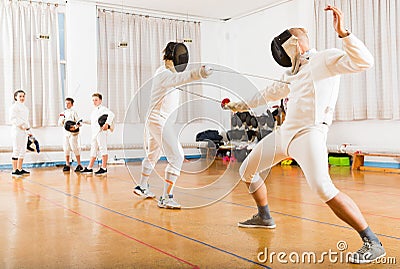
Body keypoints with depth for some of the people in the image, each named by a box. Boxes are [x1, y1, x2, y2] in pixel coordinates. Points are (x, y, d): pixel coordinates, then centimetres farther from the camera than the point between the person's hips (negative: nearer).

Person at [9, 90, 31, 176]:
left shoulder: (24, 107, 19)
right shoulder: (14, 106, -7)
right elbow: (12, 119, -17)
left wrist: (29, 130, 21)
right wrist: (21, 126, -24)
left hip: (24, 131, 9)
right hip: (17, 130, -9)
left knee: (23, 150, 10)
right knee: (16, 150, -7)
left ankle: (20, 169, 17)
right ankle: (14, 170, -4)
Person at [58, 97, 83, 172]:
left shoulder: (73, 112, -2)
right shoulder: (63, 113, 15)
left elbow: (79, 122, -9)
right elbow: (60, 124, 14)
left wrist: (75, 127, -27)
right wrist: (62, 119, -5)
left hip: (73, 133, -6)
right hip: (65, 133, 6)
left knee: (74, 148, -9)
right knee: (66, 149, 7)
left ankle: (79, 165, -3)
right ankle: (67, 165, 16)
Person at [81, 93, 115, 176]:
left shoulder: (103, 109, -7)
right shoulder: (94, 111, 21)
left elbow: (111, 114, -24)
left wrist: (107, 124, -32)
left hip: (101, 132, -9)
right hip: (94, 132, 9)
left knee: (103, 149, -4)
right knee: (93, 150, 13)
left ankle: (104, 168, 0)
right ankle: (89, 168, 19)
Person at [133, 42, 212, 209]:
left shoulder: (162, 71, 11)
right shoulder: (165, 74, -22)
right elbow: (182, 77, -44)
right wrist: (199, 73, -62)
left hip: (154, 121, 10)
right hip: (160, 122, -10)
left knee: (153, 155, 26)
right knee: (176, 158, -13)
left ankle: (142, 187, 43)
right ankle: (166, 198, -14)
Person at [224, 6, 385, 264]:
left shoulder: (325, 58, -5)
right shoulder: (295, 72, 19)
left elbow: (364, 61, -21)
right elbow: (272, 93, 33)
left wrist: (343, 32, -32)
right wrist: (243, 105, 40)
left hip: (309, 134, -9)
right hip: (285, 133, 9)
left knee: (324, 189, -29)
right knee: (247, 171, 16)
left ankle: (372, 243, -16)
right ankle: (264, 217, 37)